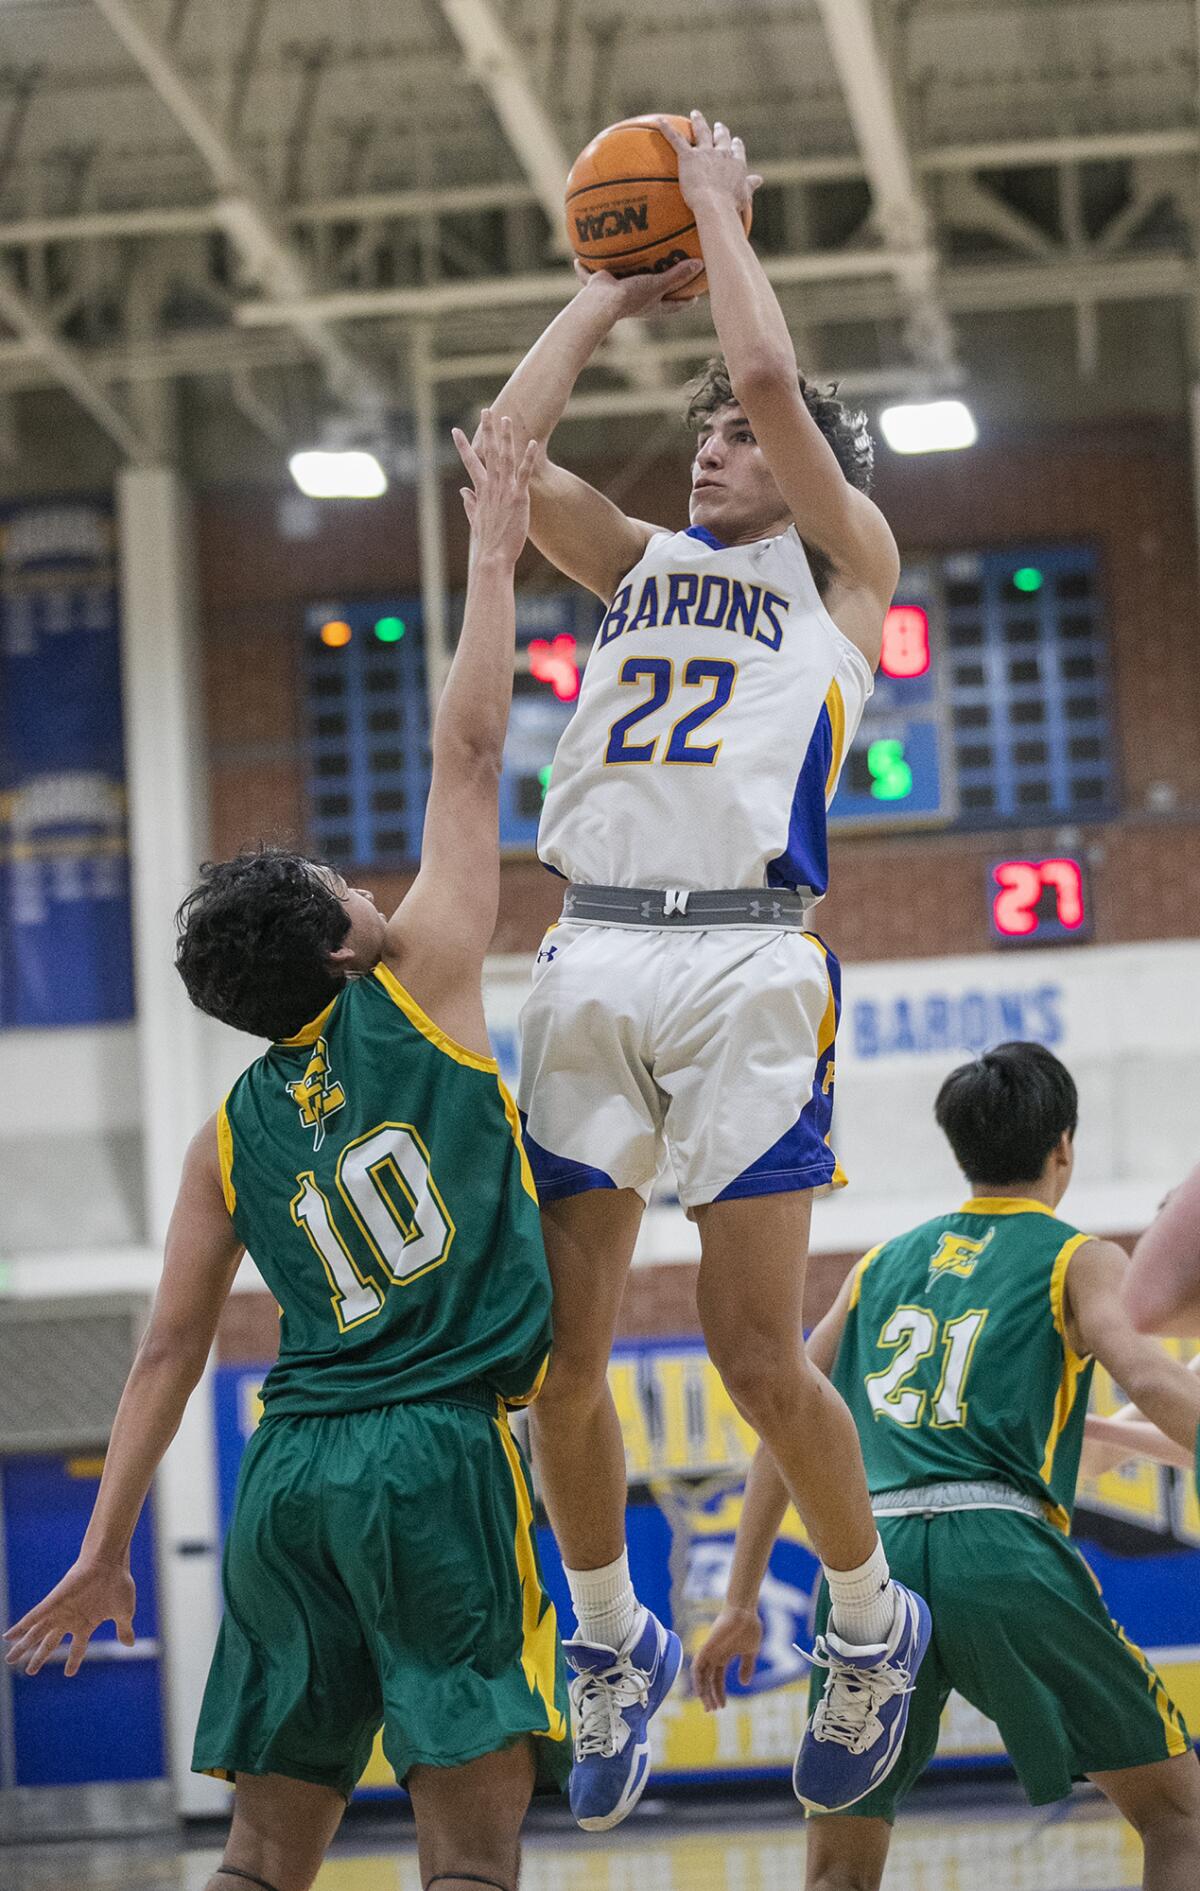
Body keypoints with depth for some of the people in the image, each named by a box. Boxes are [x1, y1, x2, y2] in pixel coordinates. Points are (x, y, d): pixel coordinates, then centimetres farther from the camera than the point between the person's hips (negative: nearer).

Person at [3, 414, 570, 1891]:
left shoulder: (231, 1134, 13)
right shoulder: (418, 987, 1)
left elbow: (168, 1351, 12)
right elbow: (467, 752, 5)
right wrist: (492, 553, 15)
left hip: (289, 1471, 6)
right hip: (438, 1451, -5)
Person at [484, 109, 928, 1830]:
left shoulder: (843, 565, 11)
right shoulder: (641, 568, 25)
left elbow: (770, 375, -2)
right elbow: (506, 448, 14)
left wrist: (719, 205, 11)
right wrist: (616, 288, 22)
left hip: (745, 960, -5)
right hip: (591, 958, 5)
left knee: (754, 1346, -9)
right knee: (559, 1345, 0)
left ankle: (874, 1622, 13)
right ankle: (614, 1644, 19)